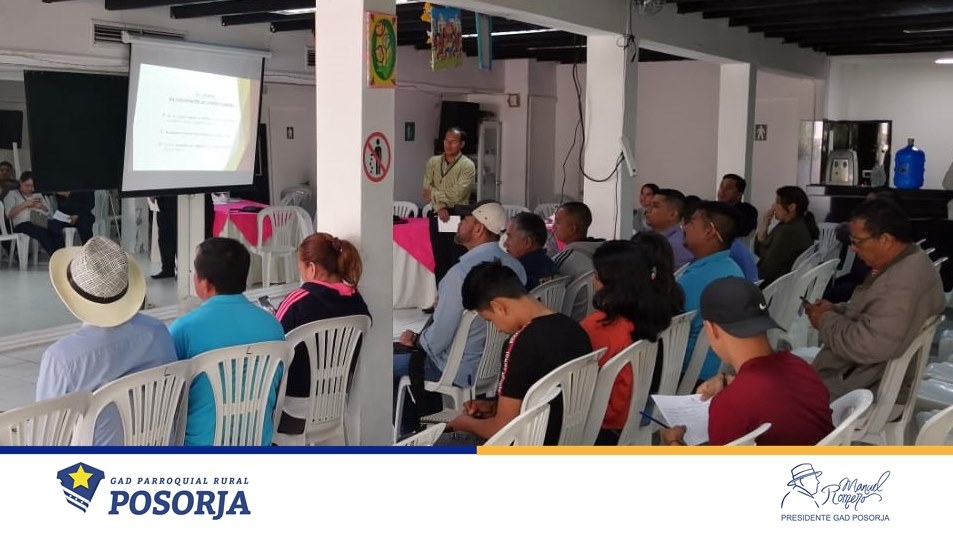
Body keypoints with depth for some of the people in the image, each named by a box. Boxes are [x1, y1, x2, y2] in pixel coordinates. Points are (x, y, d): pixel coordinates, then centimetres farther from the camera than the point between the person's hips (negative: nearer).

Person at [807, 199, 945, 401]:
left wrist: (826, 320, -16)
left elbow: (866, 347, -33)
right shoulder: (902, 263, 5)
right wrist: (834, 310, 0)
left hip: (864, 391, -10)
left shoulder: (903, 283, -29)